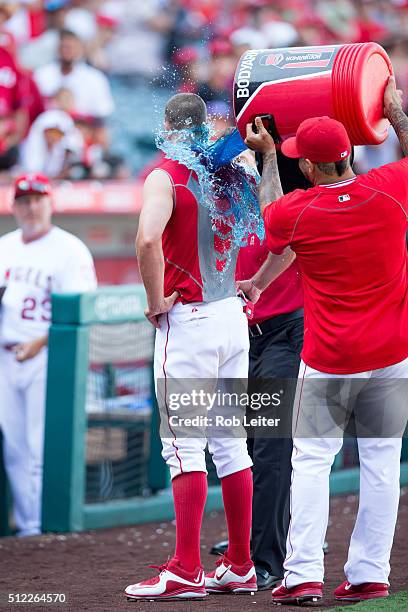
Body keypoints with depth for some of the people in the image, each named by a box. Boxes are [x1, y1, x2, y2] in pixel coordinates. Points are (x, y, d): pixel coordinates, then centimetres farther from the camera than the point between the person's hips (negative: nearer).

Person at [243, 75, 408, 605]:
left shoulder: (294, 212, -11)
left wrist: (268, 157, 25)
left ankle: (303, 576, -1)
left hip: (326, 363, -2)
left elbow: (270, 215, 17)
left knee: (312, 461, 5)